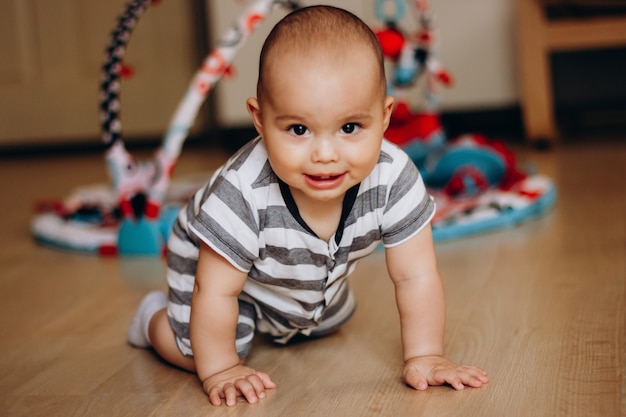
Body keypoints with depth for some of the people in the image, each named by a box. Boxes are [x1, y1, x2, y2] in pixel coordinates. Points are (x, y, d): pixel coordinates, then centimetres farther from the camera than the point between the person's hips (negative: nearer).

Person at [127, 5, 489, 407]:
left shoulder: (393, 179, -36)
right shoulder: (243, 194, -45)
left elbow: (416, 276, -25)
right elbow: (215, 292, -33)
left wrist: (424, 357, -25)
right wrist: (220, 371, -25)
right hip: (219, 263, -4)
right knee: (195, 350, -17)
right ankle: (156, 317, 18)